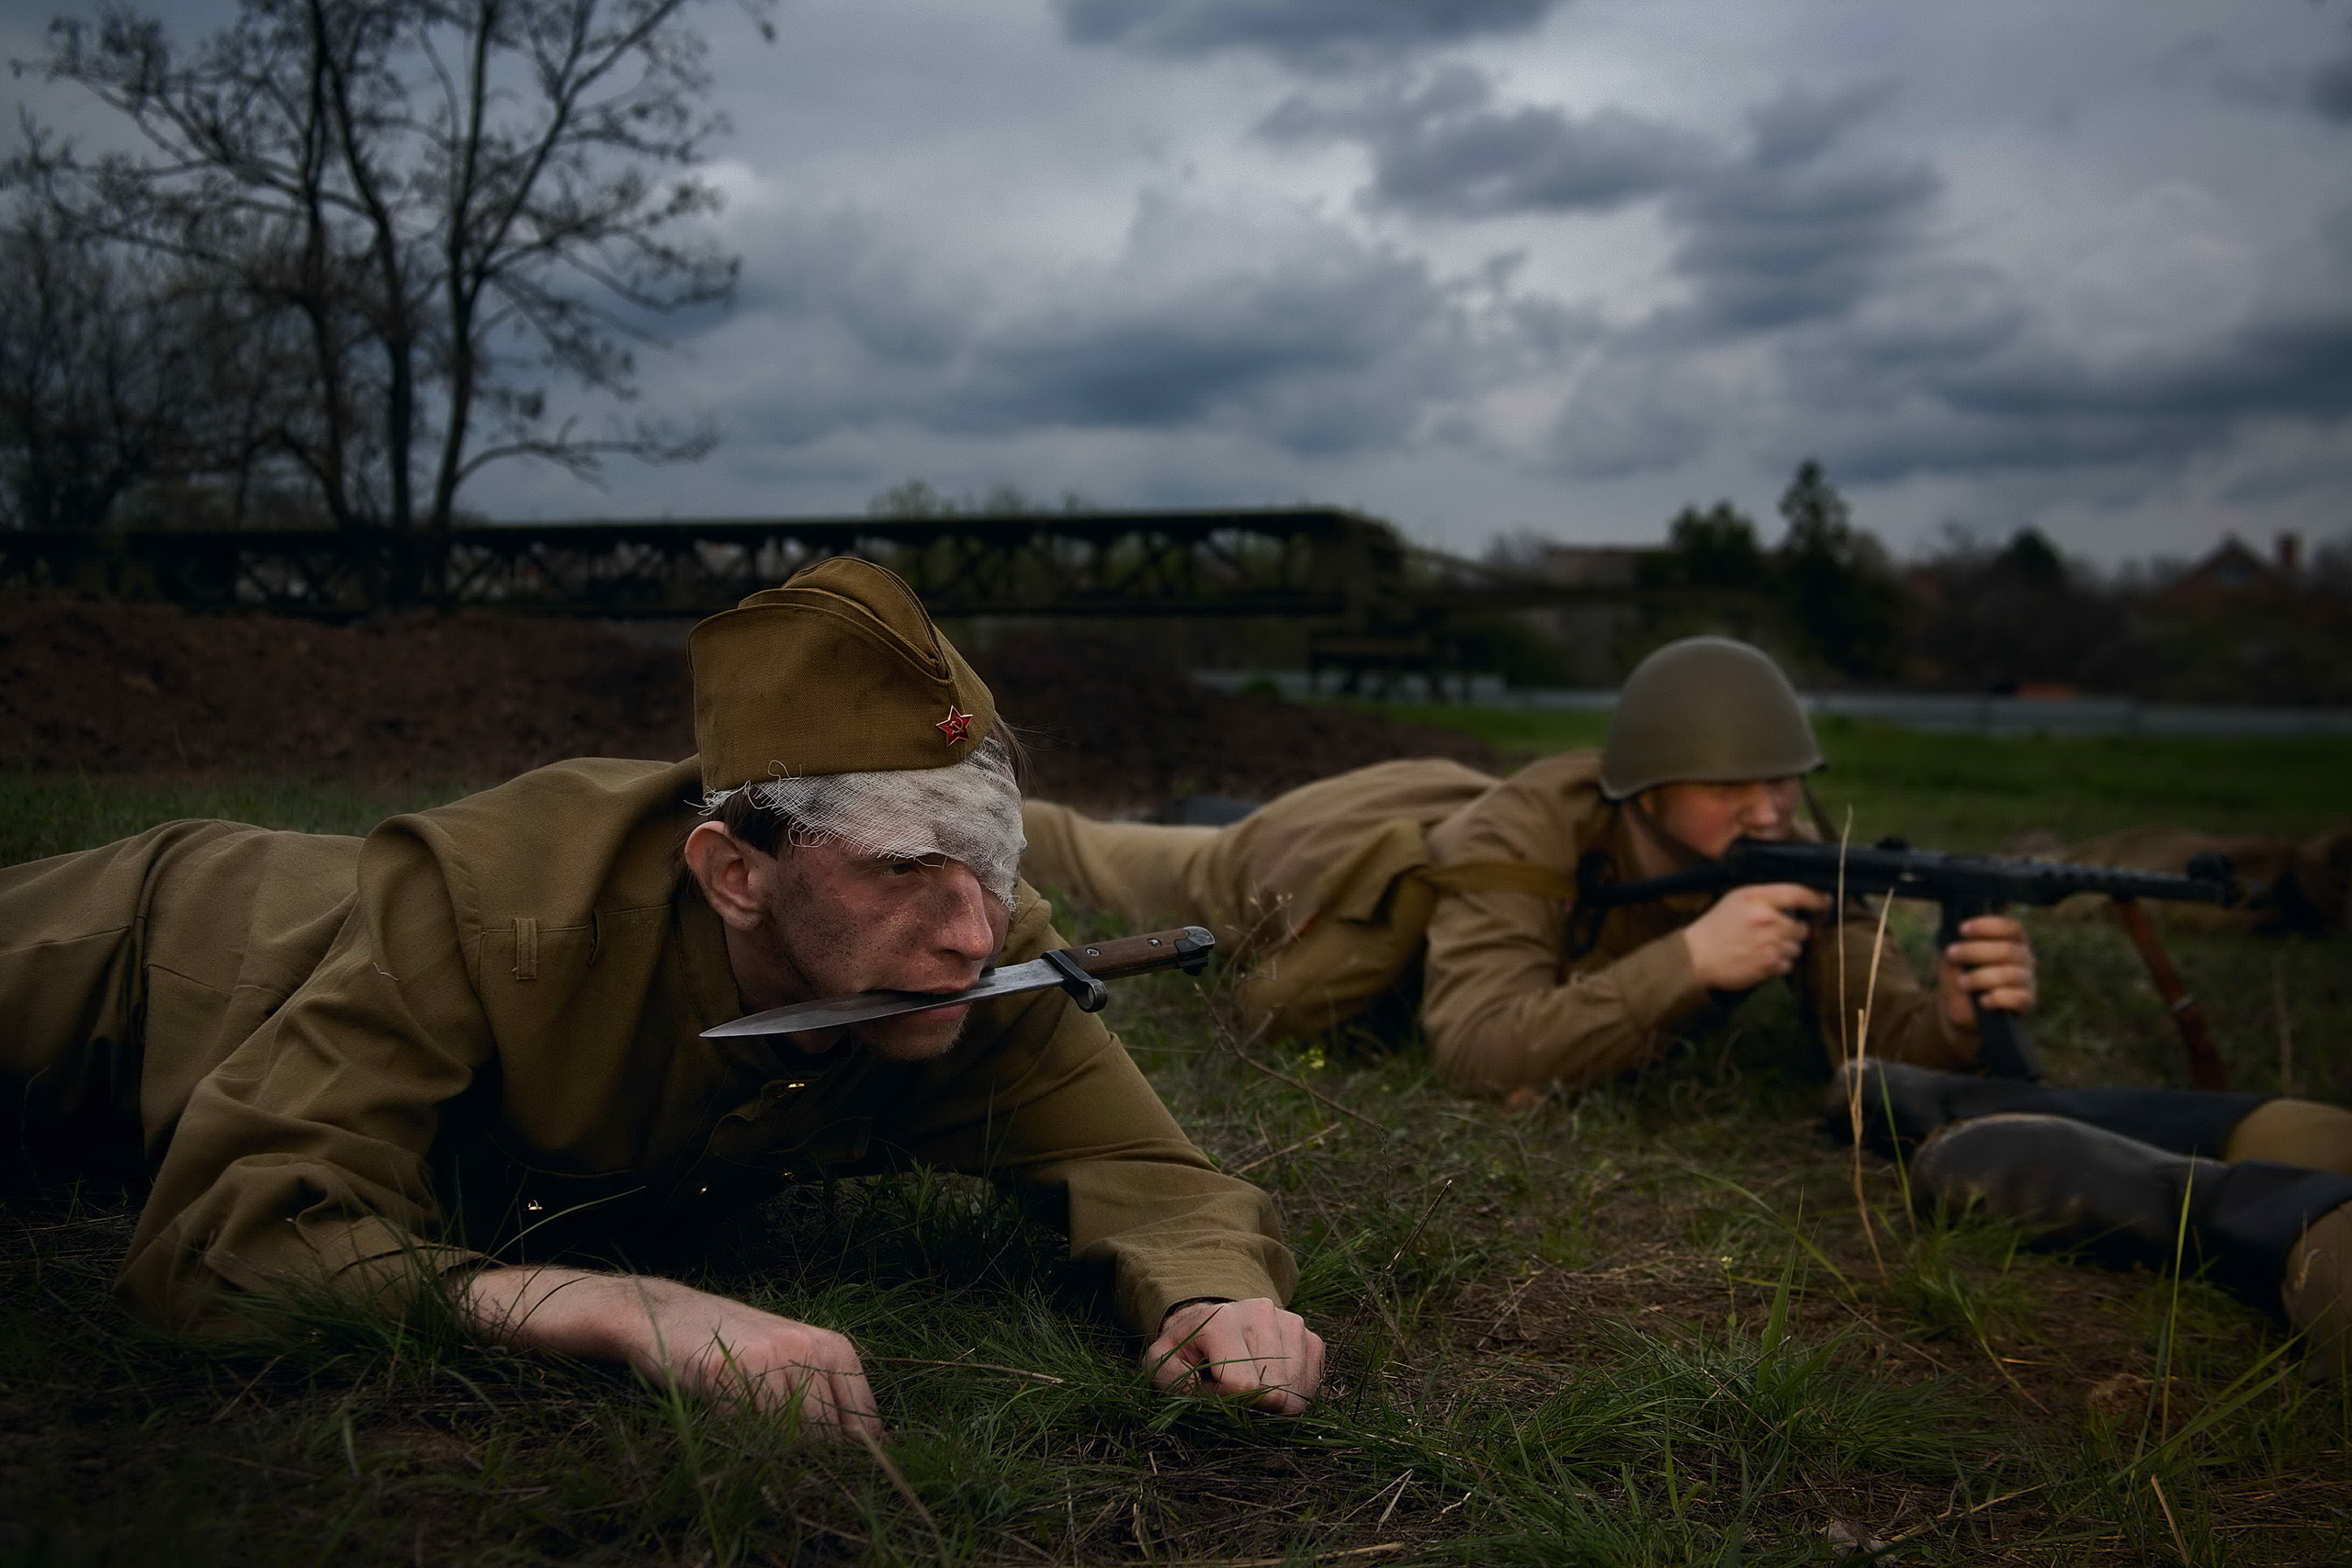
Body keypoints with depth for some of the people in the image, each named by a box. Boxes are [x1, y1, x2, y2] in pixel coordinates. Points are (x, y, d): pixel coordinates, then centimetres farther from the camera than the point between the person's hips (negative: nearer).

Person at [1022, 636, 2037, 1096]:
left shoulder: (1784, 851, -31)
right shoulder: (1533, 830, -46)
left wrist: (1954, 1017, -55)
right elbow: (1479, 1051, -54)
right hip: (1352, 860, -4)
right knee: (1083, 859, 22)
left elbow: (1874, 1017, -32)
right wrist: (1686, 960, -61)